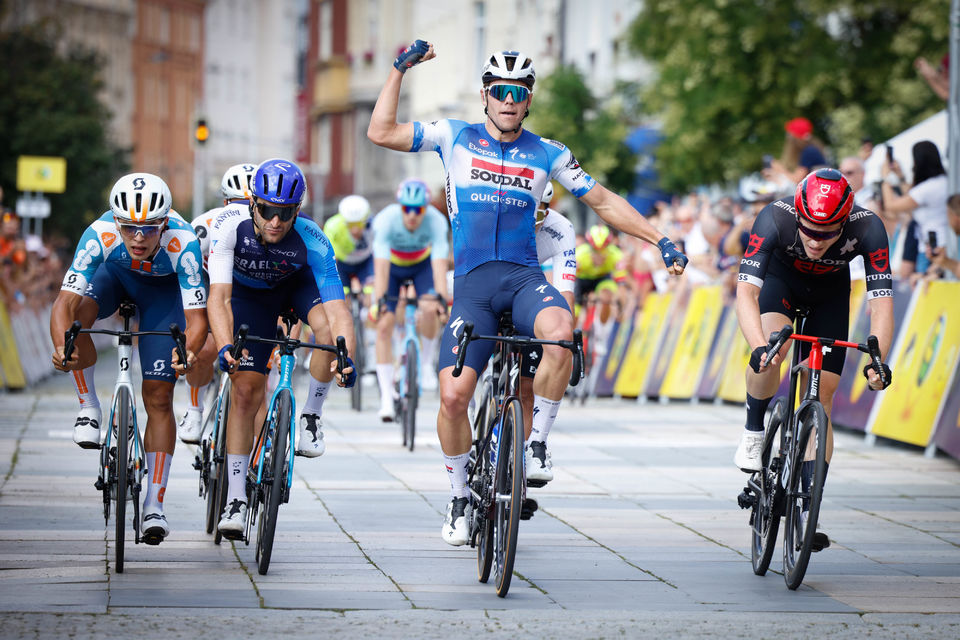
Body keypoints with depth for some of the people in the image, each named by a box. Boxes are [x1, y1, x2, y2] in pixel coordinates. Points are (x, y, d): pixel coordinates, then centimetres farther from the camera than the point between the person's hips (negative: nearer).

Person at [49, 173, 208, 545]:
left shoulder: (182, 243, -39)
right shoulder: (100, 235, -38)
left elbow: (197, 317, -40)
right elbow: (65, 303, -41)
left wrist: (188, 351, -61)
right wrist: (62, 346, -61)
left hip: (163, 287, -1)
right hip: (114, 273, 1)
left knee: (158, 396, -7)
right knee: (78, 312, -33)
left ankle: (154, 506, 1)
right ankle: (89, 408, -10)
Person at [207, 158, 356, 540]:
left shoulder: (312, 241, -36)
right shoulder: (230, 225, -35)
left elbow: (337, 308, -42)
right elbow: (219, 295, -40)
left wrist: (346, 358, -59)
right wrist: (225, 347, -57)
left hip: (297, 284, 0)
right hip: (249, 292, 0)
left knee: (327, 324, -33)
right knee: (245, 390, -9)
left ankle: (311, 417, -11)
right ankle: (235, 498, -1)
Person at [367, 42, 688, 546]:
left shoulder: (547, 154, 10)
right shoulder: (456, 138, 8)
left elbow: (603, 202, 16)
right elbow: (381, 133, 2)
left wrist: (659, 240, 9)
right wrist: (399, 70, -2)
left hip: (525, 277, 0)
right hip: (473, 281, 0)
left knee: (560, 333, -35)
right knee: (453, 394, -16)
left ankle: (536, 442, -16)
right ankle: (460, 498, 7)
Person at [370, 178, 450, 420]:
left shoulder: (436, 221, -32)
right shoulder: (386, 220, -34)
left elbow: (440, 265, -39)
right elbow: (381, 266, -39)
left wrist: (441, 298, -53)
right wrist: (380, 300, -50)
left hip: (422, 264, 1)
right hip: (392, 265, -1)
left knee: (430, 309, -27)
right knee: (384, 325, -15)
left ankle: (427, 362, 0)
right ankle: (386, 395, -9)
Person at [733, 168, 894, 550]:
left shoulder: (867, 228, -35)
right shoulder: (776, 218, -38)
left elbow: (881, 303, -36)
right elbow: (746, 291, -43)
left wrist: (878, 359, -51)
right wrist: (759, 348, -59)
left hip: (830, 293, 1)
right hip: (781, 279, -1)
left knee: (820, 400, -6)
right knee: (771, 351, -32)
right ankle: (754, 431, -6)